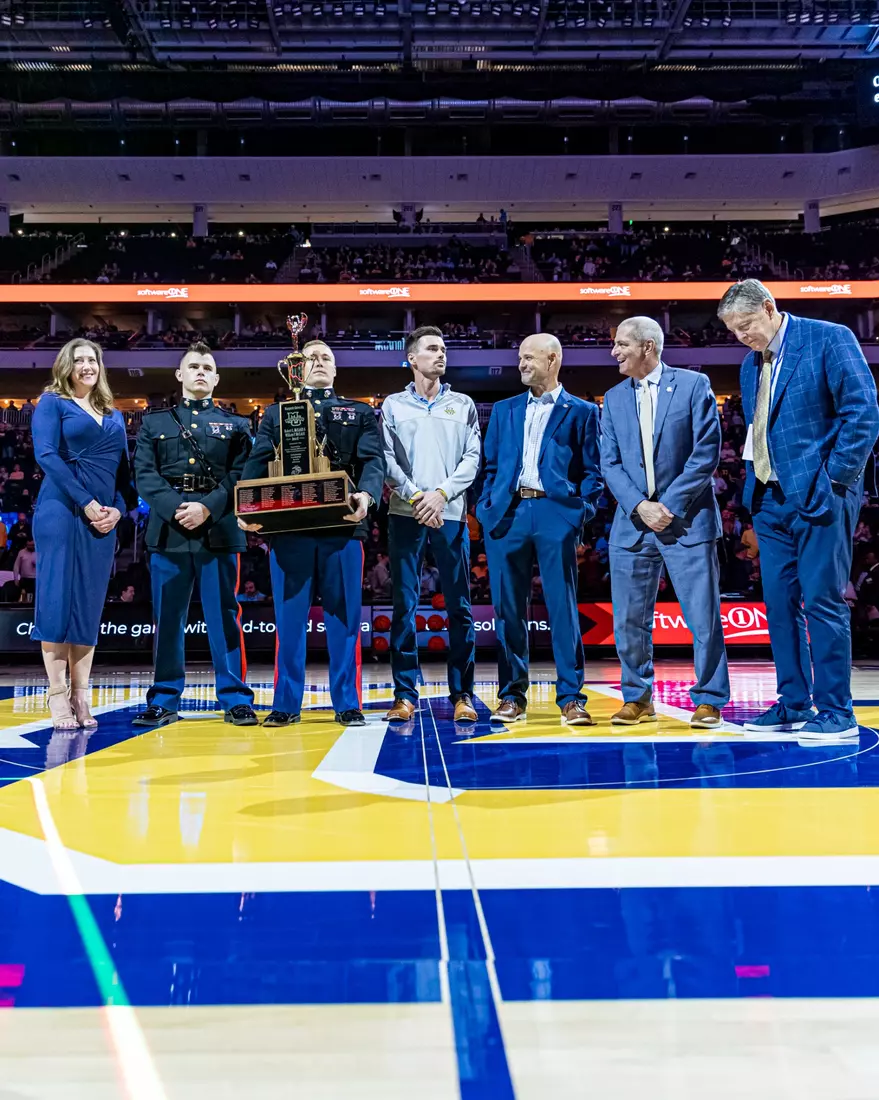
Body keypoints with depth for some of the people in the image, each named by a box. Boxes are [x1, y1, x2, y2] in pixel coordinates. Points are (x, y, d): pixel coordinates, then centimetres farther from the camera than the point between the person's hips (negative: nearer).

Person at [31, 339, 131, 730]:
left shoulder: (113, 414, 20)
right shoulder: (52, 402, 5)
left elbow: (124, 468, 16)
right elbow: (47, 455, -9)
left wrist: (118, 509, -3)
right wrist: (86, 503, -15)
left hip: (104, 518, 5)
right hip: (62, 511, -5)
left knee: (90, 606, 3)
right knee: (57, 600, -5)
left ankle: (80, 697, 7)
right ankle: (57, 695, -1)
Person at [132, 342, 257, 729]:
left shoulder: (234, 424, 13)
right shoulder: (154, 422, 15)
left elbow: (240, 476, 1)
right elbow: (145, 475, 4)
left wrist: (207, 508, -13)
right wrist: (176, 508, -12)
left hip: (219, 530, -1)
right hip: (168, 530, 1)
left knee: (223, 616, 0)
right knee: (167, 618, 5)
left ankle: (236, 699, 5)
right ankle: (164, 701, 13)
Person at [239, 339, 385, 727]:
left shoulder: (360, 413, 16)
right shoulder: (276, 414, 18)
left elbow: (373, 460, 1)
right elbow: (258, 463, 7)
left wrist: (366, 495, -21)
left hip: (342, 526, 0)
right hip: (288, 527, 1)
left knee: (344, 617, 2)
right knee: (289, 619, 3)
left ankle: (347, 704, 10)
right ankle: (286, 704, 11)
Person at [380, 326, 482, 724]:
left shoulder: (462, 405, 13)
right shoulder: (393, 405, 10)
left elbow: (473, 457, 4)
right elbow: (386, 459, 2)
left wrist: (441, 493, -9)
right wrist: (415, 496, -10)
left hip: (451, 515, 1)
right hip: (405, 514, -1)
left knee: (459, 605, 0)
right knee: (404, 605, 0)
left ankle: (462, 694, 6)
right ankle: (405, 694, 6)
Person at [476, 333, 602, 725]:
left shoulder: (582, 411, 10)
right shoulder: (504, 410, 20)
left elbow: (593, 470, 6)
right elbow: (490, 465, 18)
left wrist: (582, 510, -6)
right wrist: (486, 507, 5)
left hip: (556, 514, -3)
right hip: (508, 514, 3)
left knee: (563, 606, -3)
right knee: (508, 607, 4)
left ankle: (571, 697, 4)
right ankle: (512, 695, 13)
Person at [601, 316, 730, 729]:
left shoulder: (694, 384, 1)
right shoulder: (613, 398, 13)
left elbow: (706, 451, -6)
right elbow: (610, 463, 6)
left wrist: (669, 504, -11)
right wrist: (640, 507, -9)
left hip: (686, 520, -4)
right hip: (632, 522, 4)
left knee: (703, 615, -2)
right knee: (629, 618, 5)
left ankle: (709, 701, 10)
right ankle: (638, 698, 19)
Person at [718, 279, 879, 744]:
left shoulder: (828, 338, -5)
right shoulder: (751, 364, 16)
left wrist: (834, 478, -13)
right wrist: (754, 480, 11)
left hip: (818, 494, -7)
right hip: (771, 498, 7)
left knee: (822, 601, -6)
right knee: (779, 602, 8)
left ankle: (836, 714, 2)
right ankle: (793, 706, 16)